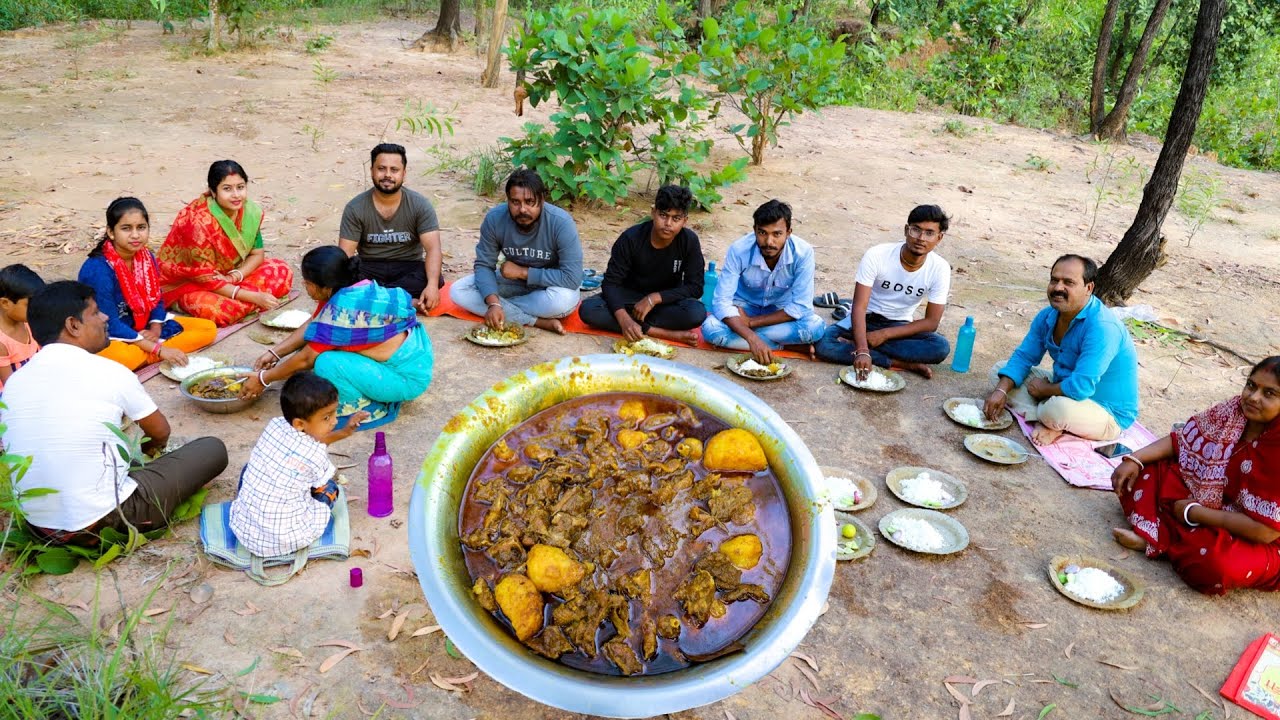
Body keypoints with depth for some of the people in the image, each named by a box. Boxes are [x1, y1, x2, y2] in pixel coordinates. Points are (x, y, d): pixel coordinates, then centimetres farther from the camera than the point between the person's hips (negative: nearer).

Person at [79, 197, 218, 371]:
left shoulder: (147, 258, -2)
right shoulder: (98, 269, -23)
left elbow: (156, 300, 10)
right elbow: (109, 324, -24)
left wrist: (155, 330, -11)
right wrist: (159, 349, -27)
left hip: (142, 329, 8)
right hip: (107, 337, -8)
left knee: (208, 329, -3)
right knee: (122, 356, -44)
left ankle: (143, 355, -16)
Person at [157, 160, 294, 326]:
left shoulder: (250, 211, -12)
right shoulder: (199, 221, -30)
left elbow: (257, 253, -1)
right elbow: (205, 279, -27)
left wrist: (234, 277, -22)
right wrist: (253, 297, -30)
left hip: (228, 274, 6)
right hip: (187, 283, -6)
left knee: (283, 275, -7)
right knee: (216, 310, -36)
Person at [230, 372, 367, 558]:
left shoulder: (274, 425, -3)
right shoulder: (317, 454, -19)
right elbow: (332, 478, 3)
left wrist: (342, 433, 15)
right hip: (285, 541, -5)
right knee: (330, 485, 10)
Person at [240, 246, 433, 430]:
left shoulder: (341, 311, -25)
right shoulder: (355, 288, -1)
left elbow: (305, 359, -14)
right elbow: (311, 326, 12)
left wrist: (263, 379, -2)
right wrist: (274, 353, 12)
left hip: (408, 377, -9)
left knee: (326, 363, -23)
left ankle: (372, 409, -4)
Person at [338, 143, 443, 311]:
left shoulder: (420, 205, -9)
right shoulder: (355, 208, -7)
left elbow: (433, 249, -17)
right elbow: (345, 253, -10)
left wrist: (432, 285, -36)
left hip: (408, 268, 0)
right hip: (369, 268, 1)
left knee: (436, 280, -32)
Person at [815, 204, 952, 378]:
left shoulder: (940, 269, -16)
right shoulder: (876, 255, -22)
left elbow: (931, 322, -12)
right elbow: (859, 307, -26)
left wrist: (884, 334, -22)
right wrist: (862, 350, -42)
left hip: (899, 326, 2)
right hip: (865, 319, -1)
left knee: (941, 347, -29)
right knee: (824, 345, -30)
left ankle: (853, 344, -24)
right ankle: (902, 363, -25)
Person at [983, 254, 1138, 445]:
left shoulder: (1102, 328, -31)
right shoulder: (1048, 316, -4)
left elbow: (1080, 388, -35)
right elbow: (1024, 357, 1)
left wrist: (1044, 389, -16)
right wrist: (1002, 390, -16)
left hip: (1108, 414, -8)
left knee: (1058, 408, -41)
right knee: (999, 371, 3)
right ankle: (1044, 419, -14)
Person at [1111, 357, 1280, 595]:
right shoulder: (1236, 409, -8)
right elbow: (1179, 439, 3)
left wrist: (1194, 512, -21)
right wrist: (1134, 459, -12)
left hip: (1252, 542, -7)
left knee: (1218, 564, -40)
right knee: (1143, 470, -2)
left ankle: (1156, 540, -13)